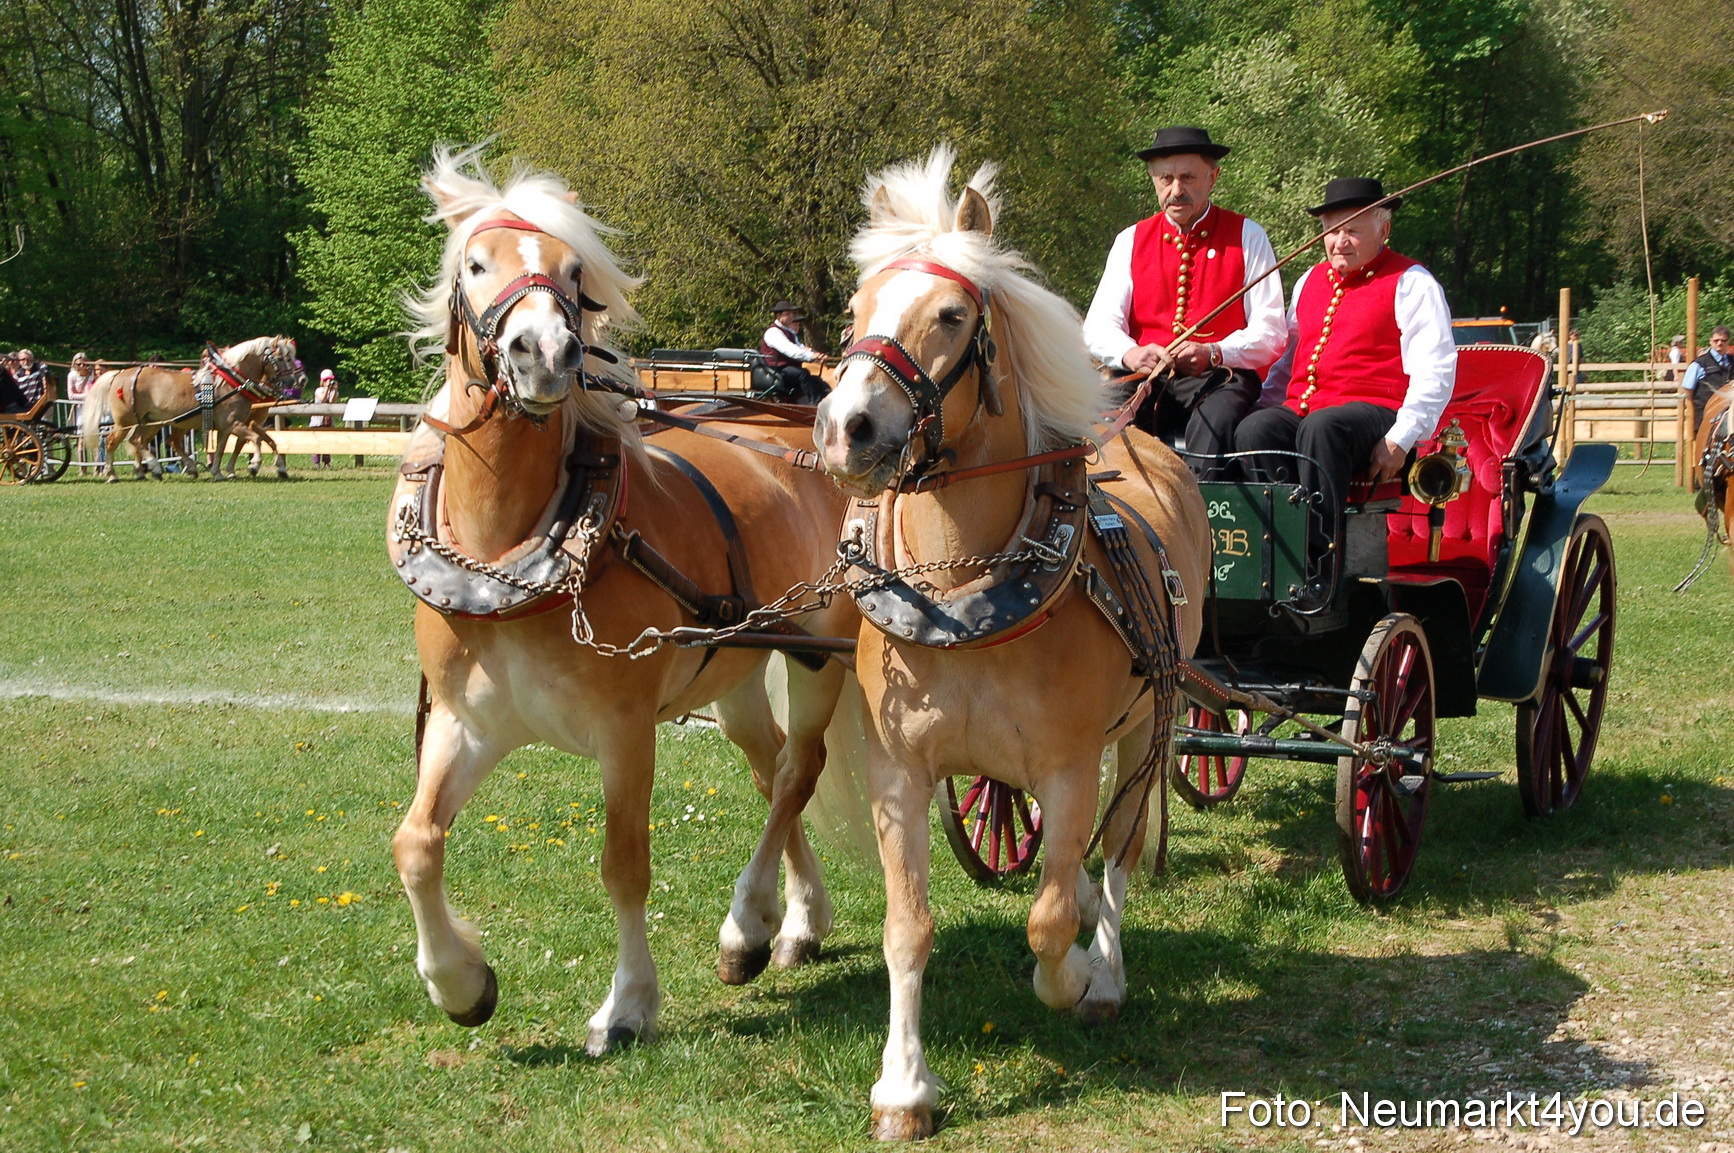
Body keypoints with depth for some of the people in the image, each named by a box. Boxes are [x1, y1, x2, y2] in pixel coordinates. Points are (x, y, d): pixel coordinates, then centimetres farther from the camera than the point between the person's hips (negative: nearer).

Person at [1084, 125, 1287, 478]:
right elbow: (1099, 327, 6)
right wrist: (1130, 354, -18)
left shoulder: (1247, 237, 8)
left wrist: (1213, 353, -19)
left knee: (1213, 420, -37)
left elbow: (1271, 333, 0)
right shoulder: (1132, 240, 16)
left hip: (1219, 378, -2)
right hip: (1147, 380, 2)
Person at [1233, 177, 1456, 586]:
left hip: (1373, 411, -5)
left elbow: (1435, 372, -4)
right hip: (1300, 408, 6)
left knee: (1322, 428, -39)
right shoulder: (1309, 281, 25)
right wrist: (1262, 402, 13)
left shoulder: (1411, 284, 5)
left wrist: (1400, 438, -16)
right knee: (1253, 431, -27)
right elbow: (1288, 357, 33)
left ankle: (1319, 549, -42)